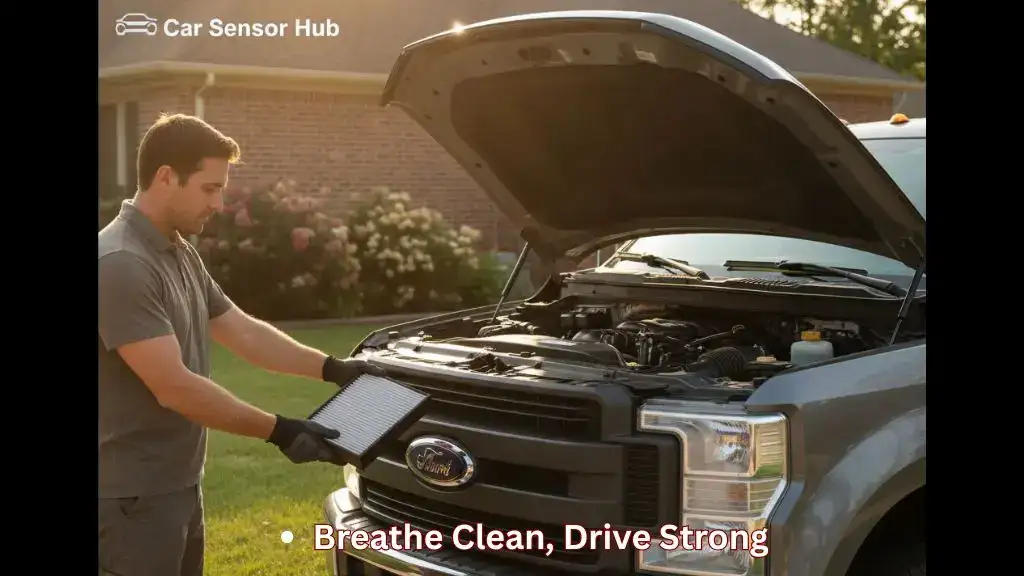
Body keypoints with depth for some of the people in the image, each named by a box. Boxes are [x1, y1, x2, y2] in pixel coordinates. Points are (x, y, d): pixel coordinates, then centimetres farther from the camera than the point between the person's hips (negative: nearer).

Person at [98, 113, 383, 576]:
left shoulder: (180, 254, 10)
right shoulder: (120, 265, -21)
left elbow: (243, 332, 16)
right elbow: (174, 387, -25)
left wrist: (332, 368, 9)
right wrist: (278, 431, -21)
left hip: (179, 485, 9)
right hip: (133, 495, -9)